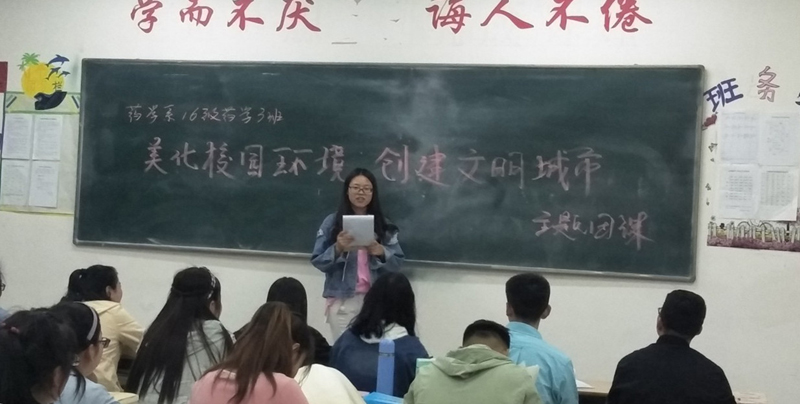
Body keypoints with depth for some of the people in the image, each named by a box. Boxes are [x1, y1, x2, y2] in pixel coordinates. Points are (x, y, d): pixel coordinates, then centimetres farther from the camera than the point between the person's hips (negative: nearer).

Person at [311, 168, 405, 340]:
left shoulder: (384, 225, 8)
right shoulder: (332, 222, 3)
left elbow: (397, 262, 4)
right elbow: (317, 261, 0)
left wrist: (381, 252, -15)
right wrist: (338, 249, -17)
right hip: (342, 301, -1)